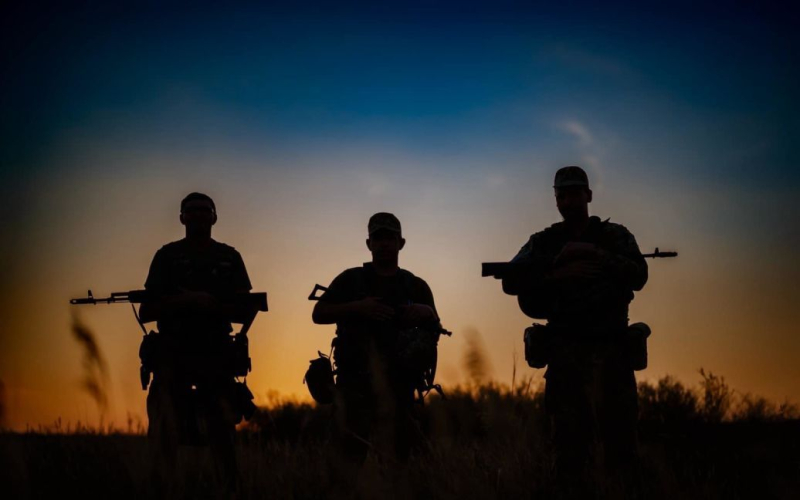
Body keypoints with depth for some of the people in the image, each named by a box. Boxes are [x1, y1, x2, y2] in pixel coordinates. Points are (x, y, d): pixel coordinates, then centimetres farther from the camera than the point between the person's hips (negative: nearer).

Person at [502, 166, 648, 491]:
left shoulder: (615, 236, 9)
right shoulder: (544, 242, 11)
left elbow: (638, 277, -6)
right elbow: (511, 282, -1)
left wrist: (596, 255, -16)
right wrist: (558, 272, -13)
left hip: (609, 349, -1)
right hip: (564, 351, 1)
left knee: (617, 434, -5)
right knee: (568, 439, 2)